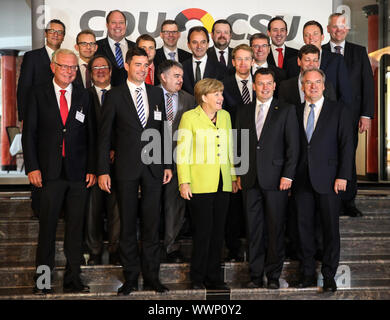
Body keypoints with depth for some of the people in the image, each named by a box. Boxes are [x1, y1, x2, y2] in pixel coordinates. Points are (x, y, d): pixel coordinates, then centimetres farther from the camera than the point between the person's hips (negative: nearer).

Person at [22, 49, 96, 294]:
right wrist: (32, 167, -7)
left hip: (78, 172, 2)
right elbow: (29, 133, 1)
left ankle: (73, 278, 16)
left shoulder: (84, 96, 9)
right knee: (47, 226, 3)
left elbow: (91, 135, 8)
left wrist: (92, 169, 1)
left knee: (76, 227, 6)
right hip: (50, 172, -2)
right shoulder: (39, 94, 4)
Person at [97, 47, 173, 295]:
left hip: (153, 167, 2)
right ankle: (131, 278, 16)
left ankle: (152, 277, 17)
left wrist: (167, 164, 7)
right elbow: (105, 135, -1)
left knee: (152, 224, 7)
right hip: (126, 168, -2)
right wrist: (103, 170, -6)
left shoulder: (157, 93, 10)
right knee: (128, 225, 5)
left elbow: (163, 130, 12)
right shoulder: (114, 95, 0)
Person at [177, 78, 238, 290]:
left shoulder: (225, 116, 14)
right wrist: (184, 182, -11)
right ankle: (197, 279, 11)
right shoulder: (189, 117, -3)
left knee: (218, 232, 8)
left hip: (222, 184, 5)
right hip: (199, 185, -5)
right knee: (202, 232, -3)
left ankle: (214, 278, 19)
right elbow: (182, 151, -5)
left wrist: (233, 177, 15)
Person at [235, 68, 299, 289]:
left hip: (275, 179, -3)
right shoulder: (244, 112, 14)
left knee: (275, 228, 2)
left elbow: (293, 145, -2)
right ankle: (256, 274, 15)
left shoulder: (287, 110, 3)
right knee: (254, 229, 6)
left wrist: (287, 176, -9)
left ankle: (273, 275, 13)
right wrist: (238, 174, 8)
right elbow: (239, 145, 15)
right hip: (251, 180, 3)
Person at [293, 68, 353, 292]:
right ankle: (308, 274, 19)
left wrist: (343, 176, -10)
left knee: (331, 229, 2)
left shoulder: (339, 111, 2)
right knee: (305, 228, 8)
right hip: (302, 180, 3)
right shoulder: (296, 112, 11)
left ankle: (329, 275, 15)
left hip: (328, 179, -3)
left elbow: (347, 145, -3)